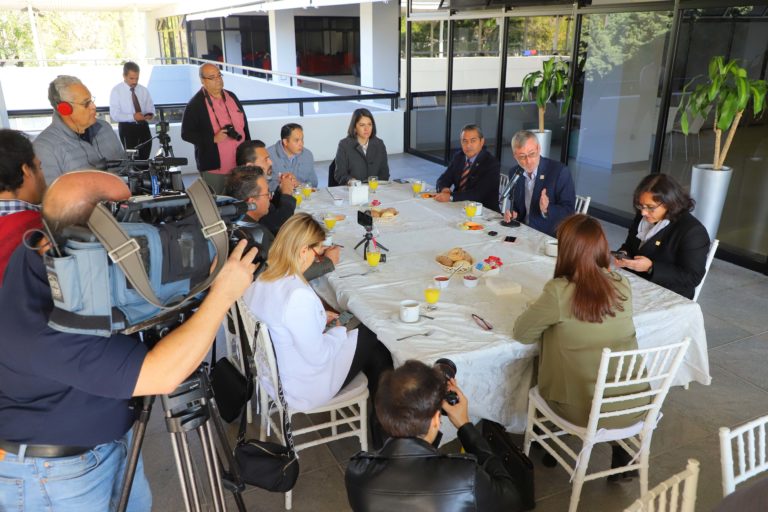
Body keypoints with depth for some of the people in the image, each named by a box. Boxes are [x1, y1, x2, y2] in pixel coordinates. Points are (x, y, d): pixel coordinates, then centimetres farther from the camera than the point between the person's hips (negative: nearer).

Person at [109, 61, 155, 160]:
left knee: (144, 158, 13)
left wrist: (150, 114, -14)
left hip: (143, 126, 4)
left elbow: (150, 108, 11)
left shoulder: (143, 90, 6)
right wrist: (133, 117, -28)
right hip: (127, 128, -4)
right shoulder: (116, 91, -7)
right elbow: (114, 115, -13)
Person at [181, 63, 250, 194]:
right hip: (214, 168, -5)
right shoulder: (195, 104, -8)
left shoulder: (231, 97, 10)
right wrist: (213, 139, -20)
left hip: (240, 165, 6)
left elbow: (244, 125, 17)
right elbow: (186, 134, -10)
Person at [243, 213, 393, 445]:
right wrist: (339, 331, -9)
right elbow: (318, 356, -27)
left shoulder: (261, 281, -8)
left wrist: (319, 318, 6)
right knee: (376, 347, 8)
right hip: (299, 389, -8)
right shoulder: (299, 296, -36)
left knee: (365, 334, 19)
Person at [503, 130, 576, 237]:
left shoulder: (560, 171, -11)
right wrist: (511, 214, -4)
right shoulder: (514, 173, 6)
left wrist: (547, 209, -28)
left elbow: (568, 211, -10)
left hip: (551, 237, -6)